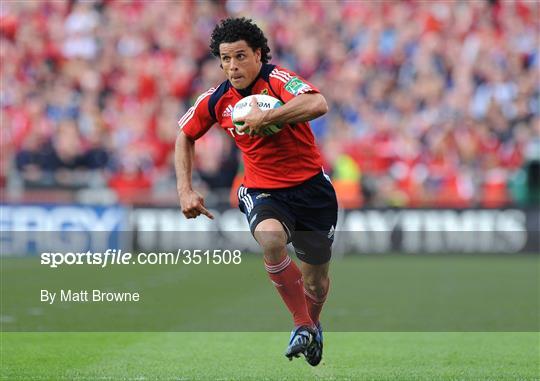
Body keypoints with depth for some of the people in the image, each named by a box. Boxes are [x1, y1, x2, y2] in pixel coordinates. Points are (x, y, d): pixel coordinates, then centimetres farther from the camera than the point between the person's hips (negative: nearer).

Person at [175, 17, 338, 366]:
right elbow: (185, 135, 17)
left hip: (310, 187, -2)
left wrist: (264, 118, -33)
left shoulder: (276, 79, -17)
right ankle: (303, 325, -21)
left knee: (317, 281, 9)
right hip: (263, 191, 2)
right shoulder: (216, 101, -2)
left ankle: (312, 324, 45)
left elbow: (318, 105, -36)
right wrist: (186, 190, 7)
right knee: (270, 238, -34)